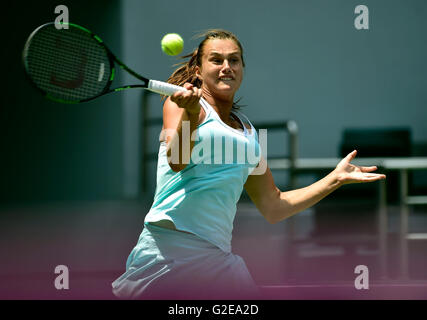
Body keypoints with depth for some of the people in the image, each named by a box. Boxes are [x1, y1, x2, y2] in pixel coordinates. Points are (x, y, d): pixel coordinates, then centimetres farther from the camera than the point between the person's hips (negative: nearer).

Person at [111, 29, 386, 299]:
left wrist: (336, 178, 21)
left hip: (219, 256, 5)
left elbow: (272, 207, 24)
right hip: (169, 246, -5)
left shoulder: (249, 131, 20)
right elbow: (176, 161, -15)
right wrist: (192, 114, -33)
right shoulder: (184, 100, 4)